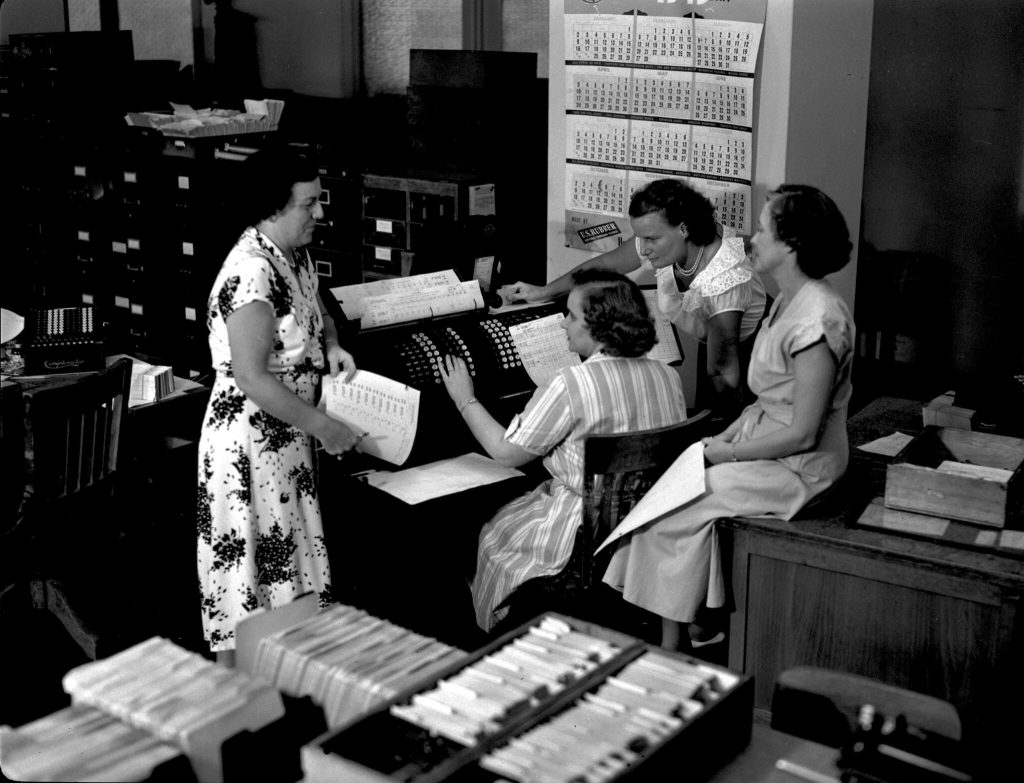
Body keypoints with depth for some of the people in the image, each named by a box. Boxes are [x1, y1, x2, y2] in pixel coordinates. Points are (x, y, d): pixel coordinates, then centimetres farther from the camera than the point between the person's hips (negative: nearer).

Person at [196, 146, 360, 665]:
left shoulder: (296, 255, 5)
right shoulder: (251, 273, -24)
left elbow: (316, 314, 25)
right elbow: (253, 379, -28)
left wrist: (331, 345, 3)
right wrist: (322, 426, -22)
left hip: (287, 434, 10)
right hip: (249, 441, -9)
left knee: (285, 557, 17)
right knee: (251, 564, 1)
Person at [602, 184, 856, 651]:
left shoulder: (818, 318, -23)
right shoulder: (788, 302, 9)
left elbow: (802, 434, -22)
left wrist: (729, 452, -14)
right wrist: (725, 436, 3)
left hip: (801, 467, -9)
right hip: (764, 441, 9)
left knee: (677, 503, -15)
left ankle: (674, 643, 2)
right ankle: (691, 620, 1)